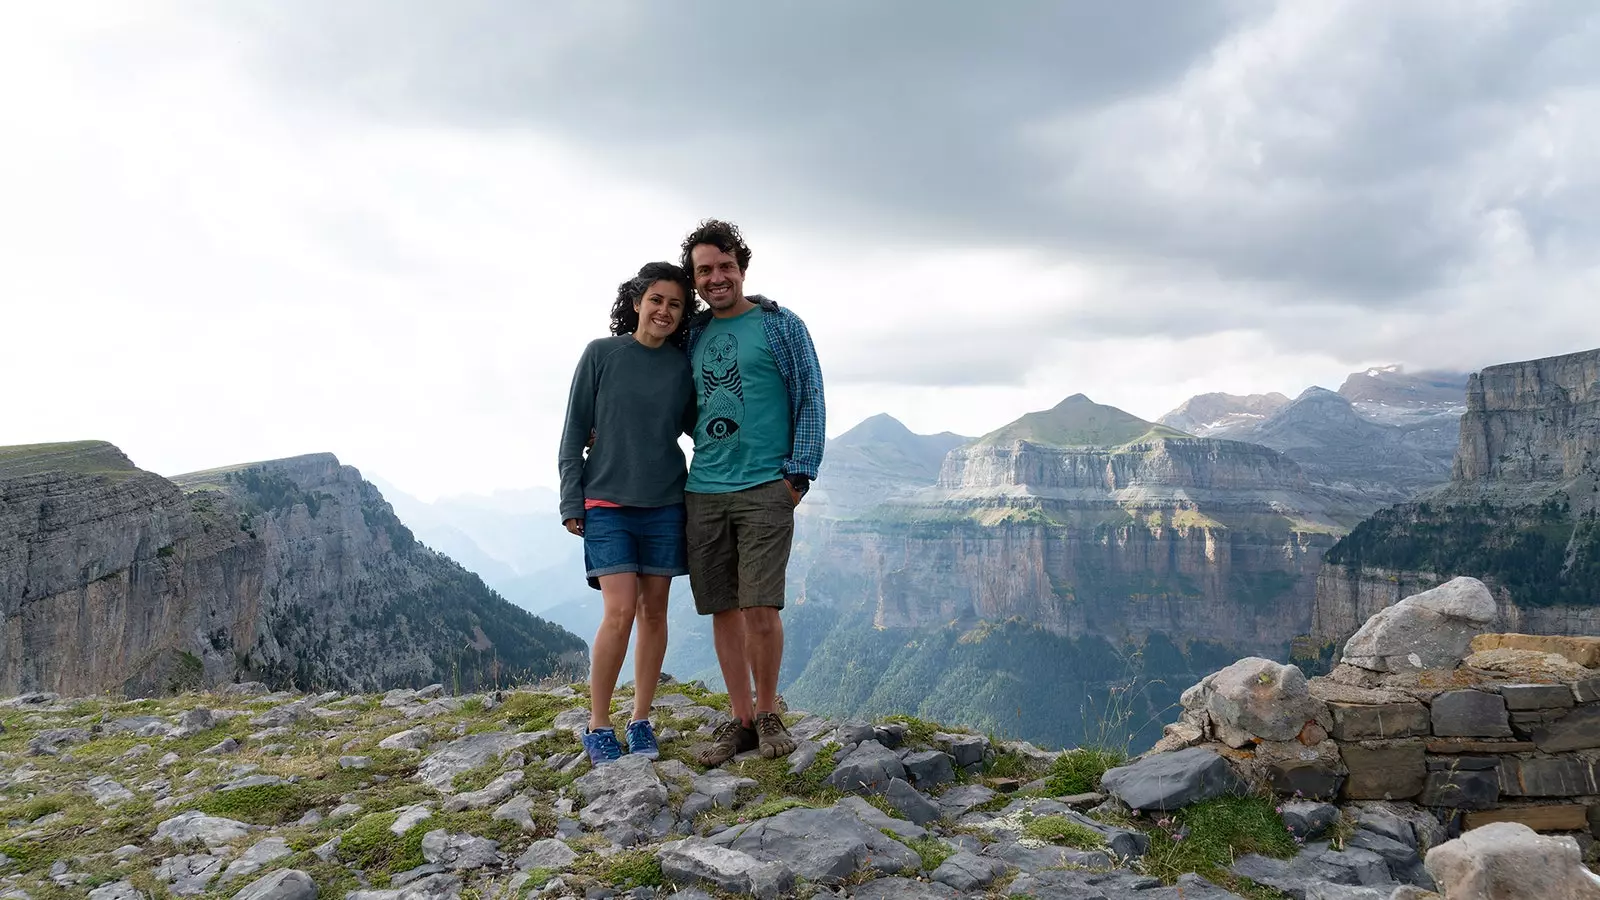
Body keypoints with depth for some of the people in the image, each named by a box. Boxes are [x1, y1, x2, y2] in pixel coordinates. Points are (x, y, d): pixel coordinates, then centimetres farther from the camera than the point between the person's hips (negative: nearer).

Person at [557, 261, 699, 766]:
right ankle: (598, 726, 4)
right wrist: (571, 501, -2)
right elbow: (575, 430, 2)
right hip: (607, 503, -3)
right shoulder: (601, 355, 0)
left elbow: (698, 426, 15)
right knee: (620, 611, -11)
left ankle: (641, 721, 18)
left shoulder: (682, 366, 6)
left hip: (665, 505, 3)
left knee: (654, 612, 6)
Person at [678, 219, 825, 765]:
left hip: (765, 489, -4)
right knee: (722, 610, 5)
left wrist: (799, 472, -7)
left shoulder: (781, 326, 4)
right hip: (703, 492, 5)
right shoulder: (693, 337, 16)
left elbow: (809, 400, 2)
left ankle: (767, 714, 11)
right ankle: (740, 720, 16)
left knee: (760, 607, -9)